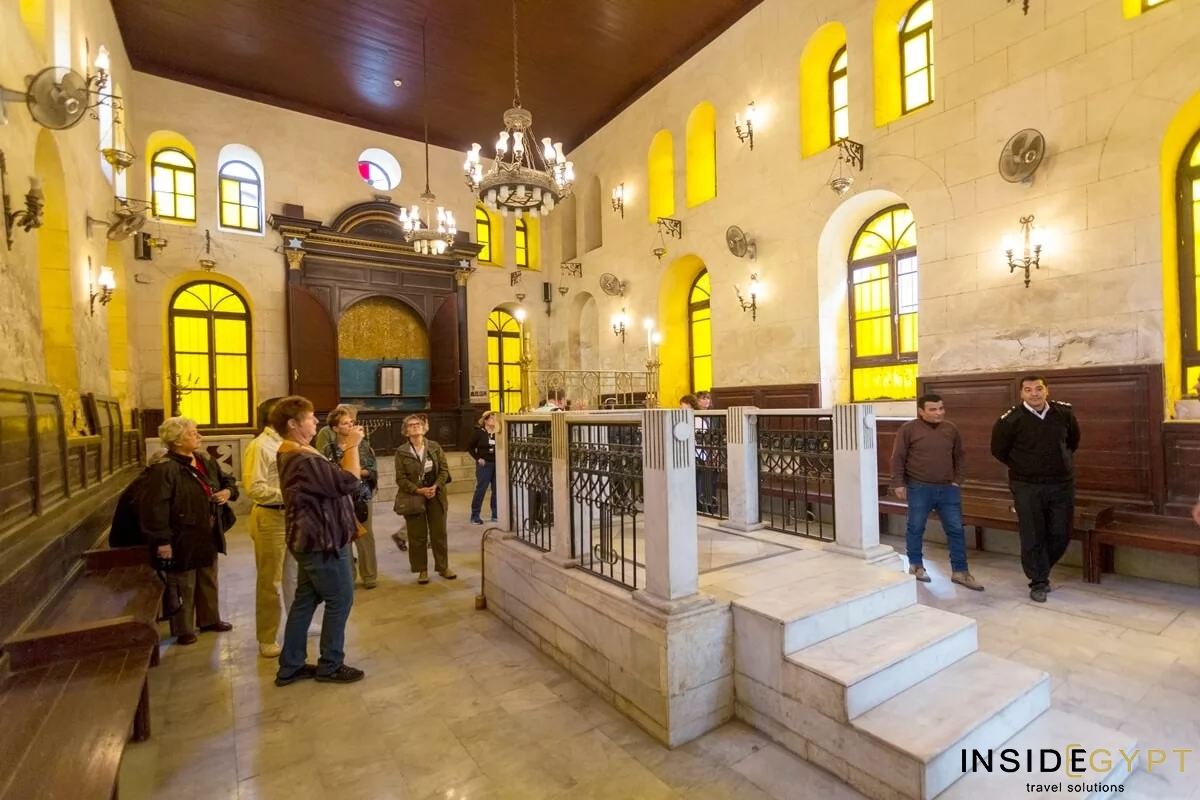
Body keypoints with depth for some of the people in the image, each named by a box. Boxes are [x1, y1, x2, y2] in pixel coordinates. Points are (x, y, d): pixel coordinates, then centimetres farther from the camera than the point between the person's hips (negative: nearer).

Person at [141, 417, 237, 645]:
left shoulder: (205, 461, 5)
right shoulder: (165, 469, -21)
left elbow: (227, 479, 20)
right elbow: (154, 507, -24)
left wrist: (228, 491, -3)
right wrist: (162, 540, -24)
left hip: (208, 535, 8)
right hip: (183, 538, -8)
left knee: (209, 580, 21)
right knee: (183, 586, 8)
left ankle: (210, 619, 37)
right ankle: (183, 630, 25)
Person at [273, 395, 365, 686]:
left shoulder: (291, 455, 9)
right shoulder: (305, 460, -27)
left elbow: (332, 478, 11)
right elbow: (348, 482, -28)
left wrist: (348, 448, 3)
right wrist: (352, 446, -20)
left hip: (311, 539, 10)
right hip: (323, 541, -10)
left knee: (305, 600, 17)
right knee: (340, 601, 4)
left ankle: (290, 667, 28)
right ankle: (330, 666, 19)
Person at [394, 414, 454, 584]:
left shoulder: (435, 447, 2)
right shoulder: (401, 452, -4)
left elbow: (444, 469, 1)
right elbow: (401, 478, -6)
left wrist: (436, 486, -15)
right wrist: (418, 490, -18)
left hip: (436, 496, 2)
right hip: (413, 497, -2)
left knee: (439, 533, 9)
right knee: (417, 536, 6)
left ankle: (443, 567, 22)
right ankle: (422, 570, 19)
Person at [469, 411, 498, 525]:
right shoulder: (478, 432, -4)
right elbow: (470, 448, 1)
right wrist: (478, 458, -7)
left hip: (497, 464, 4)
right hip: (484, 464, -3)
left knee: (497, 490, 7)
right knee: (481, 489, -2)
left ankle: (495, 515, 18)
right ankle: (475, 516, 8)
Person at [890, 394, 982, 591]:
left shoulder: (951, 429, 7)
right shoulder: (908, 429, -7)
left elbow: (960, 457, 16)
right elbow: (898, 458, -6)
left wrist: (957, 481, 8)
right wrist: (898, 484, -9)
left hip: (948, 489, 4)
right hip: (919, 489, -4)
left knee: (956, 529, 6)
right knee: (915, 528, 7)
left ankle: (960, 571, 17)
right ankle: (916, 566, 24)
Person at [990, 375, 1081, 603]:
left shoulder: (1064, 412, -2)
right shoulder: (1010, 420, -14)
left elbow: (1073, 439, 19)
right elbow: (999, 451, -1)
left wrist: (1062, 462, 17)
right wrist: (1021, 467, 6)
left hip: (1062, 484, 4)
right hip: (1027, 486, -4)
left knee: (1061, 534, 10)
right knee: (1033, 537, 1)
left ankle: (1041, 569, 33)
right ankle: (1039, 581, 15)